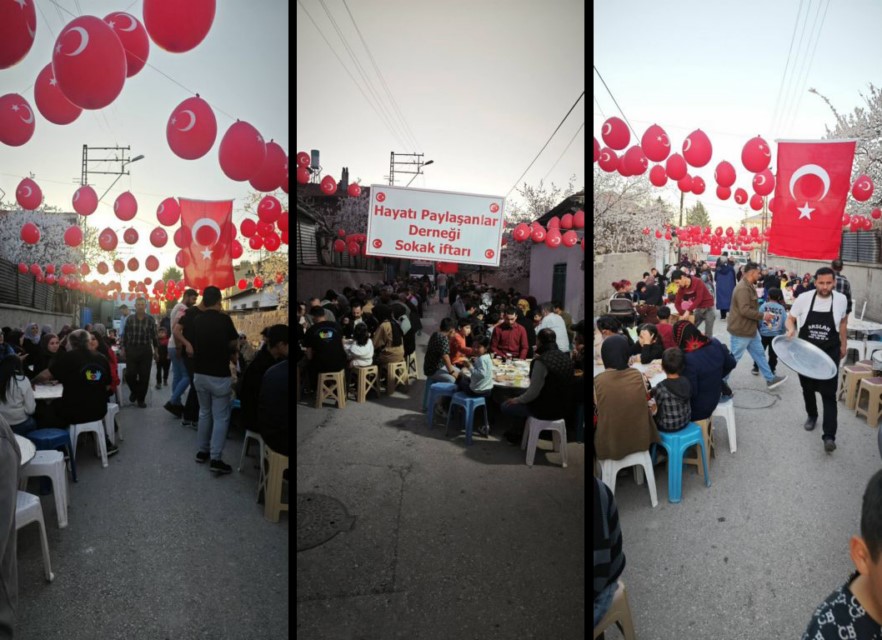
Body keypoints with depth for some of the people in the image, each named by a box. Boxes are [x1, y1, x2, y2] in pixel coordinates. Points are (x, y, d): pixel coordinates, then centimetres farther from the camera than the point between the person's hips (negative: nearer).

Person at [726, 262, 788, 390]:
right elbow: (744, 310, -31)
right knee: (733, 359, 1)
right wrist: (763, 316, -20)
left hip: (750, 329, 10)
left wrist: (763, 316, 9)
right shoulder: (743, 288, -24)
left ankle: (770, 379, 27)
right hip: (741, 331, -10)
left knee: (760, 355, 17)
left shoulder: (749, 287, 12)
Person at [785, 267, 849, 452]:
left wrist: (844, 344, 18)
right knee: (807, 388, 17)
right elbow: (790, 318, 2)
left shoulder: (841, 300, -7)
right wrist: (791, 329, -20)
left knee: (828, 394, -5)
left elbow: (843, 322, 11)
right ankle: (812, 416, 43)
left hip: (829, 353, -1)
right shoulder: (803, 299, -11)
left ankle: (829, 436, -6)